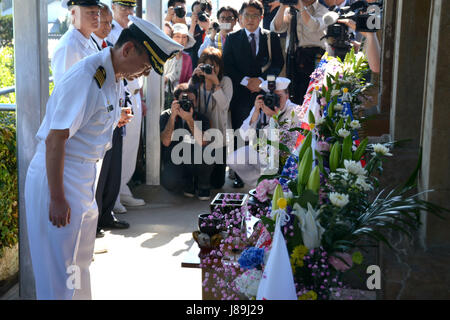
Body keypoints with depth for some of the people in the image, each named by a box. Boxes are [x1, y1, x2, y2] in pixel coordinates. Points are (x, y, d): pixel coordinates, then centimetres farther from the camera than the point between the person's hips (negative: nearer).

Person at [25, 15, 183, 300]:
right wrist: (57, 199, -24)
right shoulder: (87, 78, -24)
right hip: (59, 178, -10)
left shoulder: (112, 76, 7)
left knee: (80, 260, 21)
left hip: (83, 176, 10)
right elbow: (55, 139, -25)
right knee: (63, 268, 0)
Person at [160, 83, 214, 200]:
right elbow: (166, 142, -15)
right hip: (173, 163, -1)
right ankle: (188, 183, 6)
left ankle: (203, 185, -1)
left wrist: (190, 120, -24)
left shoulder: (201, 118, 3)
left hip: (195, 162, 1)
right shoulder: (166, 116, 1)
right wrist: (173, 116, -19)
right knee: (170, 182, -35)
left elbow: (203, 143, -16)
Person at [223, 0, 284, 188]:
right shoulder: (232, 39, 10)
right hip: (240, 93, 0)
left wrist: (260, 80, -9)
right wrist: (246, 81, -9)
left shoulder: (272, 37, 11)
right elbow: (227, 66, 3)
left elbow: (278, 63, 4)